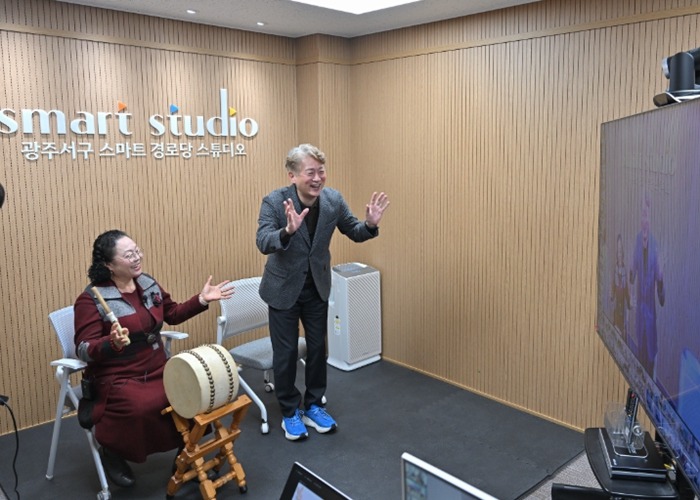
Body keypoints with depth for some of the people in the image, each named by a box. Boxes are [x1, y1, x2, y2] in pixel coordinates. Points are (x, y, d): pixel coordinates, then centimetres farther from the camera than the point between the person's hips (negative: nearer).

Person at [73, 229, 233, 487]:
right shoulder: (91, 300, -15)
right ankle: (112, 452, 1)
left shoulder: (148, 283, 4)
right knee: (140, 407, -33)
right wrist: (113, 344, -39)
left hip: (158, 369, 6)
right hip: (117, 378, -6)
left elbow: (173, 314, 16)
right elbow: (84, 350, -19)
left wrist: (202, 300, 3)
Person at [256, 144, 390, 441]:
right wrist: (288, 230, -52)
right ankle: (290, 413, 27)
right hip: (284, 288, -3)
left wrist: (370, 225, -23)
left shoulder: (333, 199, -11)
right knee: (286, 352, 7)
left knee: (317, 348, 14)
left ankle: (313, 407, 34)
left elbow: (354, 233, 0)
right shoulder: (274, 202, -22)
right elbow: (263, 243, -33)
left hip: (317, 287, 4)